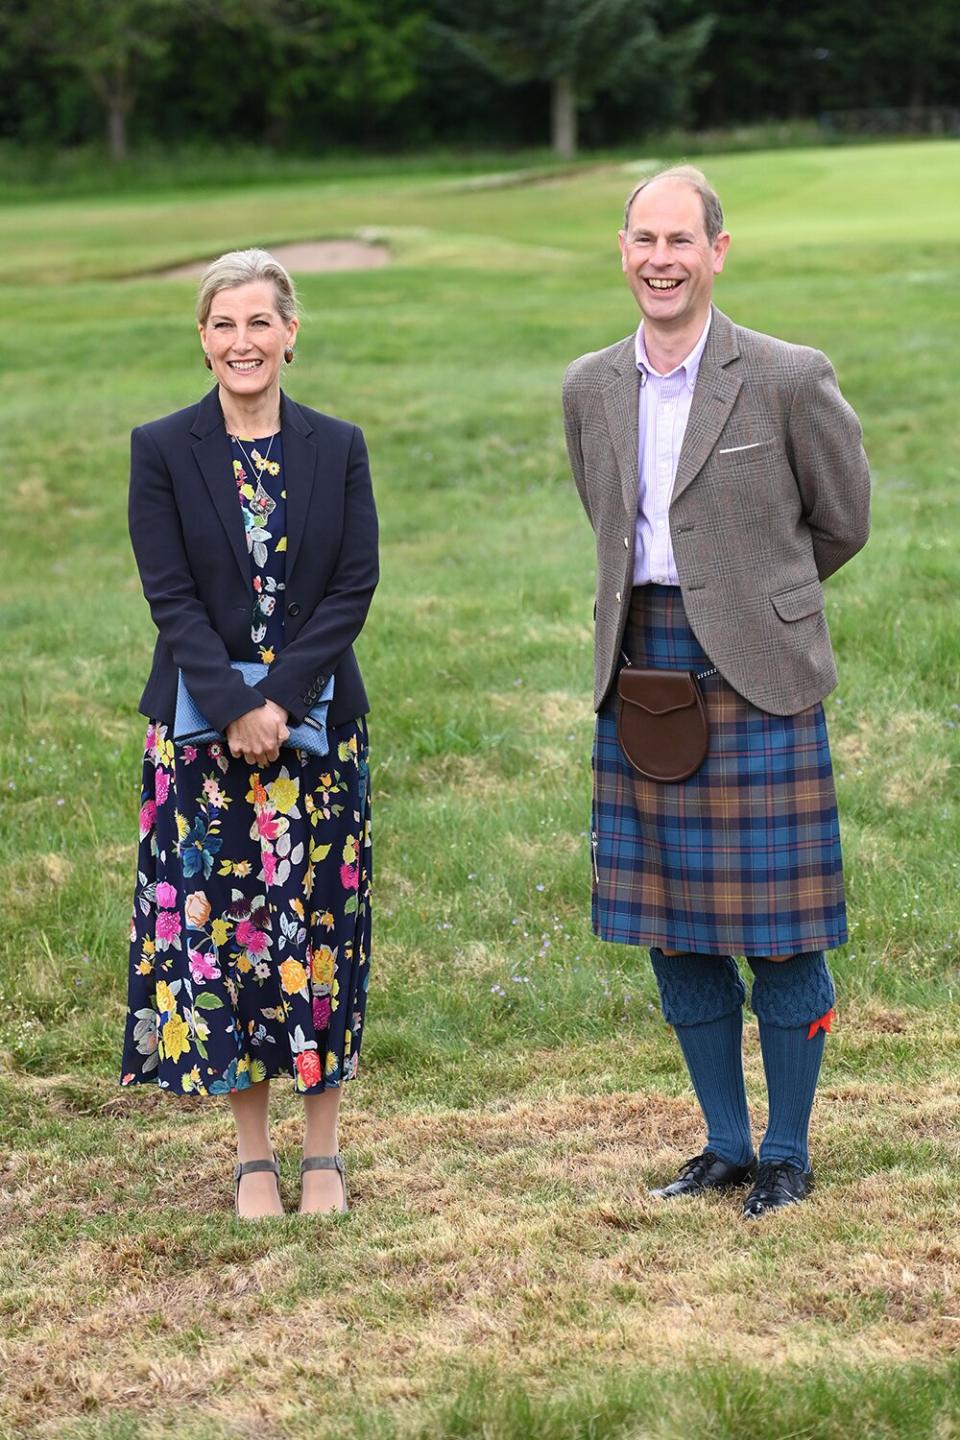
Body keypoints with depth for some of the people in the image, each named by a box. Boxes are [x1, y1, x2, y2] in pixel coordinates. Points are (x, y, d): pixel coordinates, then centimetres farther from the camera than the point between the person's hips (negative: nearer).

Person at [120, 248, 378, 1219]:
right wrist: (235, 707, -17)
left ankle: (322, 1154, 14)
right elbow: (171, 596, -6)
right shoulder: (162, 450, 0)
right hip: (203, 731, -1)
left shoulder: (337, 448, 4)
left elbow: (353, 589, -3)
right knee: (217, 926, 1)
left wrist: (278, 702, -13)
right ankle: (252, 1155, 13)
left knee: (318, 926, 3)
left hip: (318, 724, 1)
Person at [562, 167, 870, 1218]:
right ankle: (726, 1143, 23)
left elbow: (842, 521, 5)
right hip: (640, 672, 5)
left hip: (757, 675, -5)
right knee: (673, 931, 9)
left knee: (778, 930, 0)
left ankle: (788, 1152, 14)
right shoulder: (590, 390, 8)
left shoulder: (789, 380, -7)